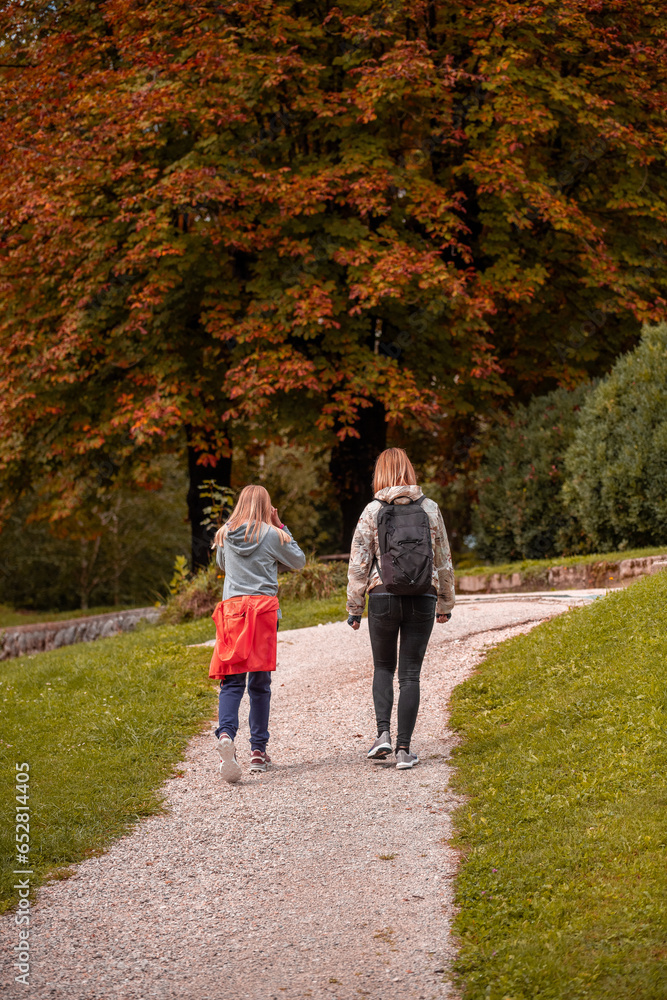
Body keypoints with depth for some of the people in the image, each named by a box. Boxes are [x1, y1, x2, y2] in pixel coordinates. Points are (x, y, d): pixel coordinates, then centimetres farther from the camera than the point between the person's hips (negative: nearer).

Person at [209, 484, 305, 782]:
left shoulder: (225, 536, 9)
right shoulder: (271, 534, 0)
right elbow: (298, 561, 14)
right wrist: (279, 526, 16)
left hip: (231, 607, 2)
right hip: (264, 609, -2)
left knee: (232, 681, 0)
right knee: (260, 683, 7)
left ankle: (226, 734, -26)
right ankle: (258, 749, 11)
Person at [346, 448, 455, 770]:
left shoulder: (372, 511, -2)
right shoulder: (430, 509, 3)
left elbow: (359, 563, -2)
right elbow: (443, 560, 7)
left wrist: (354, 607, 5)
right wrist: (445, 604, 16)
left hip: (383, 598, -1)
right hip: (422, 599, 1)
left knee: (383, 667, 17)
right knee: (410, 673, 6)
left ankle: (383, 734, 0)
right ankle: (404, 748, 2)